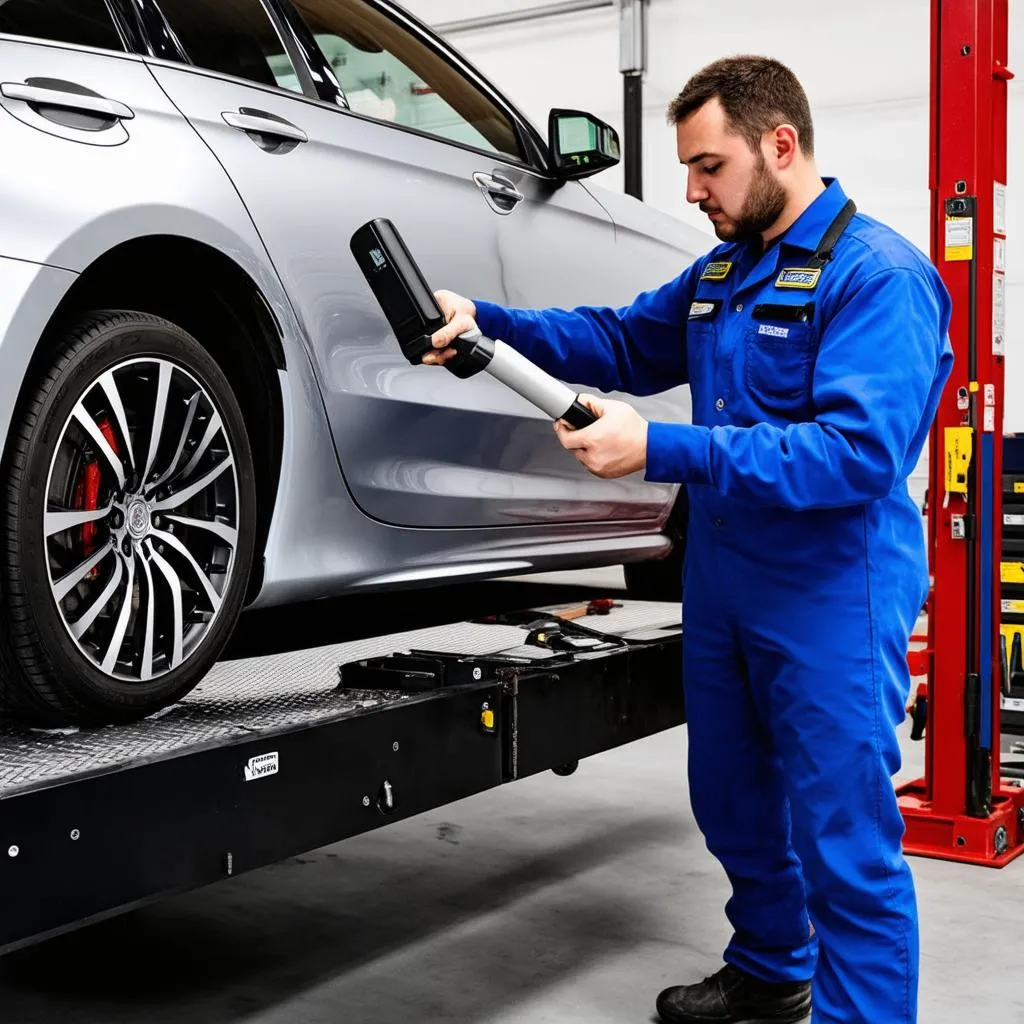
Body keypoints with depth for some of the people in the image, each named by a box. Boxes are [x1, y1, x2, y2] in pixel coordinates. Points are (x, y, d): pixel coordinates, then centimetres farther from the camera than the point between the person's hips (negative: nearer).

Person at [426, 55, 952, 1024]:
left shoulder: (877, 274, -18)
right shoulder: (721, 270, 9)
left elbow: (858, 451, -29)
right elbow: (624, 340, 16)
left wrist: (660, 451, -32)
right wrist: (486, 321, 0)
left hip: (830, 603, -9)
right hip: (722, 582, 9)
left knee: (845, 843, -1)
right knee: (733, 803, 22)